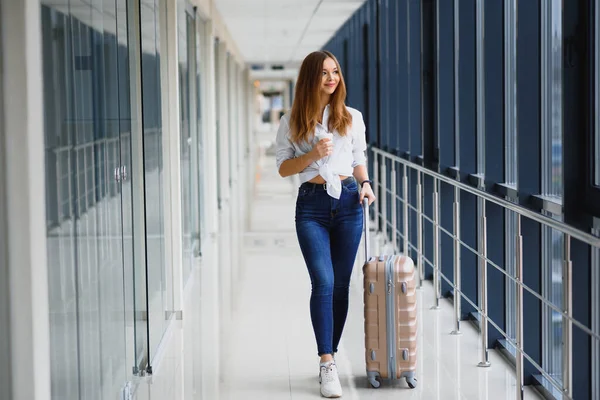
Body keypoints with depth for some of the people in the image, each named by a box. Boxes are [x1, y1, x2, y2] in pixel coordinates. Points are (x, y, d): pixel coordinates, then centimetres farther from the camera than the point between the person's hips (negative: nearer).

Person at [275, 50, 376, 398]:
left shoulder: (352, 118, 8)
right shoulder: (293, 121, 3)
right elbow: (282, 167, 4)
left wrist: (365, 183, -3)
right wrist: (313, 154, -12)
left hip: (348, 201, 3)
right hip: (312, 204, -2)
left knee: (341, 284, 6)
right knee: (324, 282, -14)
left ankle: (330, 355, 18)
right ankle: (328, 366, -13)